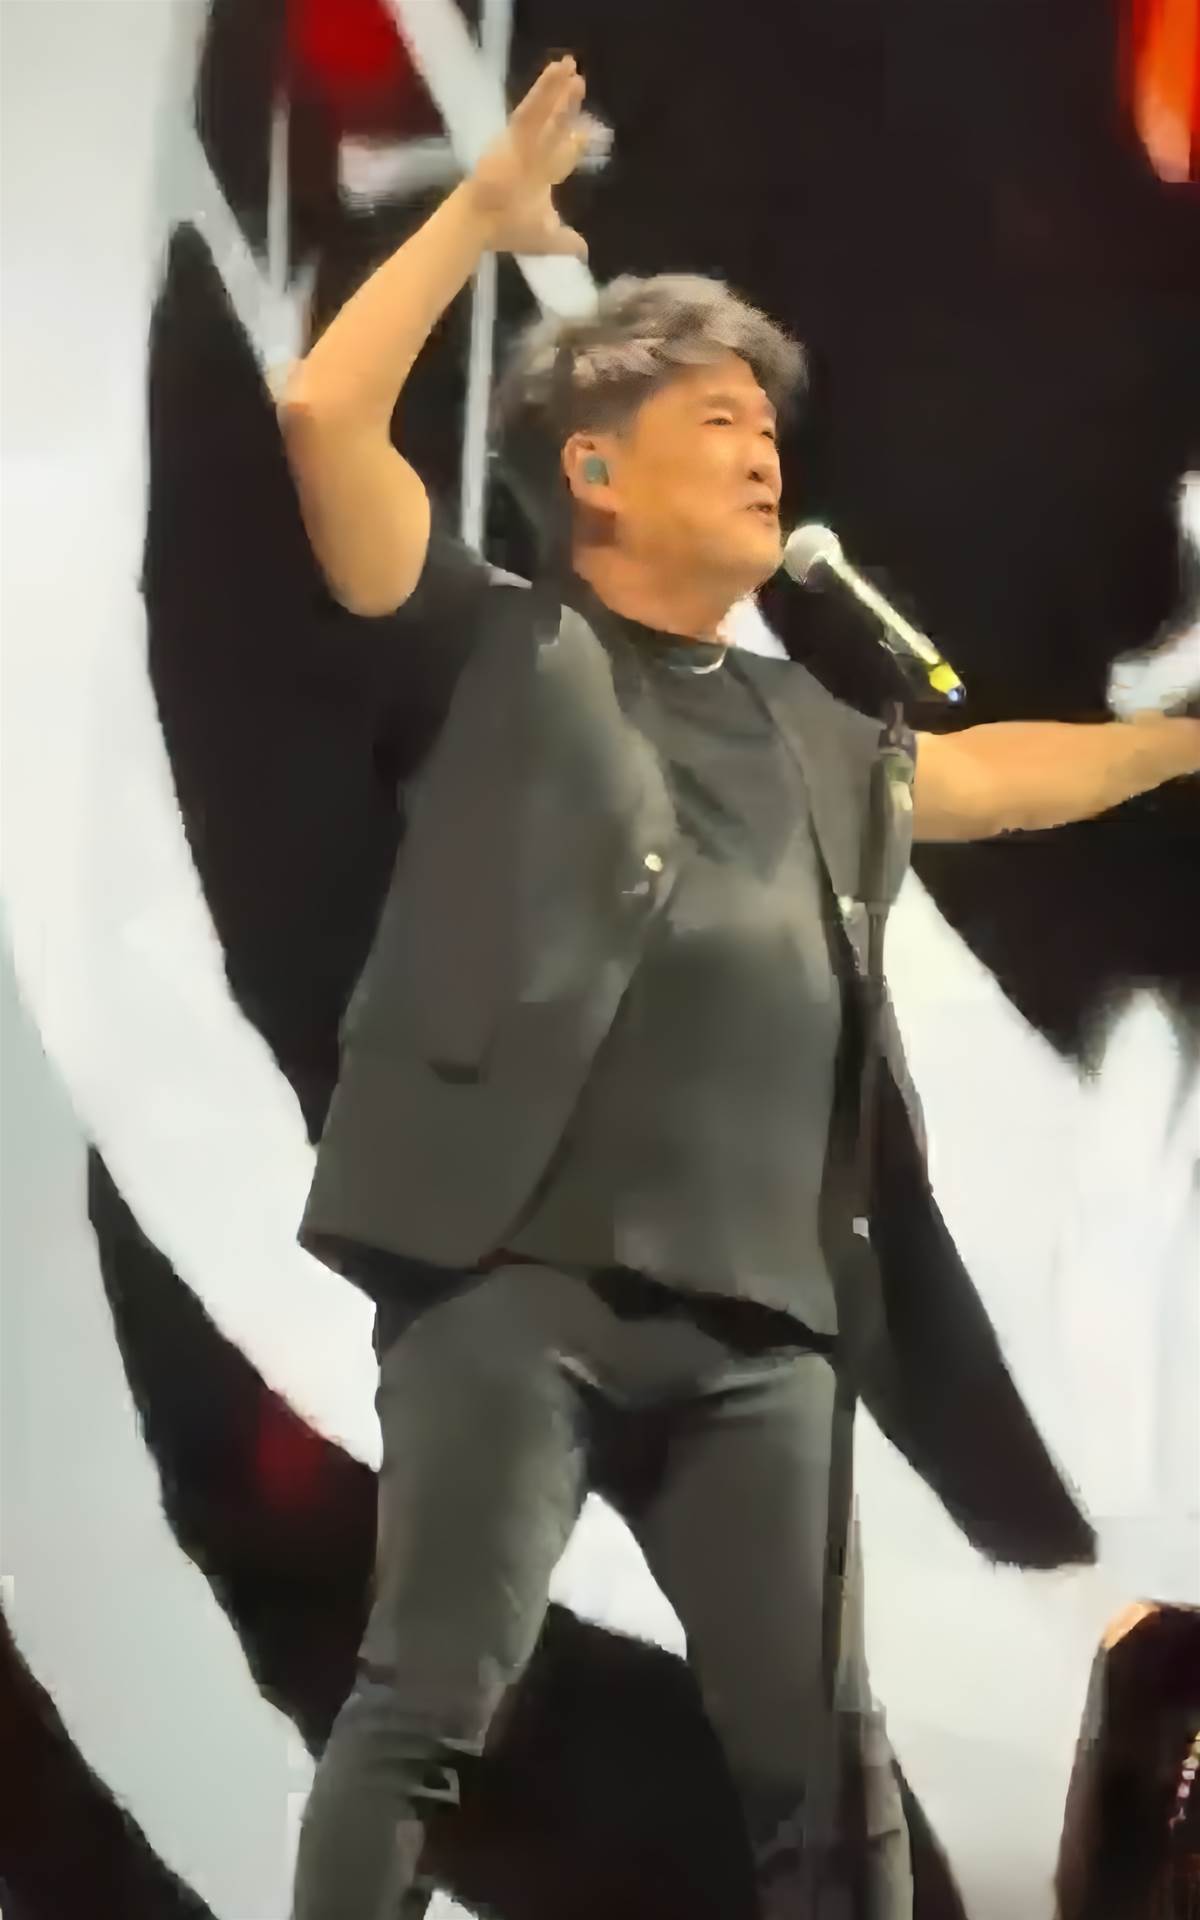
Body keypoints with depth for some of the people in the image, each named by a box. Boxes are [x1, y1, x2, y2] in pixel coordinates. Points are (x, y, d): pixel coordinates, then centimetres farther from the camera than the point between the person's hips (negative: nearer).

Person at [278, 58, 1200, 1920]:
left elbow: (970, 774, 42)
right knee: (427, 1710, -12)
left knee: (827, 1760, 3)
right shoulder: (499, 649, 8)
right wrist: (484, 213, 2)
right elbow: (326, 414, -2)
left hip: (759, 1320, 5)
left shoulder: (799, 726, 24)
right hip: (517, 1282, -5)